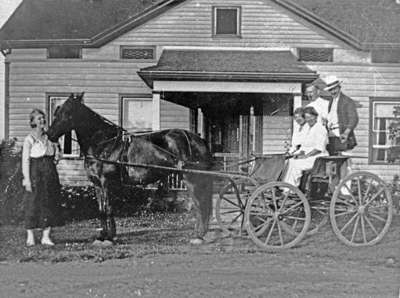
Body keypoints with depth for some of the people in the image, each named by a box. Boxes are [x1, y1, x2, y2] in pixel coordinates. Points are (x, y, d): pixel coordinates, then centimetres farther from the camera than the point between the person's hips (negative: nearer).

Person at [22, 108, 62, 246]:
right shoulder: (29, 139, -5)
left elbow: (56, 150, 23)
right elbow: (25, 160, -8)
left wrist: (57, 155, -2)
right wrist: (27, 179, -15)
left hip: (50, 172, 5)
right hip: (35, 172, -5)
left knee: (50, 204, 4)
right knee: (33, 203, -2)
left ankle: (46, 236, 11)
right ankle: (30, 236, 7)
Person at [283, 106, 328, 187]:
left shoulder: (320, 129, -9)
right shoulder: (309, 129, 20)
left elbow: (319, 148, -17)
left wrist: (306, 156, -20)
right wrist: (301, 154, 2)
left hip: (318, 159, -8)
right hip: (309, 158, 8)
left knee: (295, 164, -23)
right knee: (290, 161, -14)